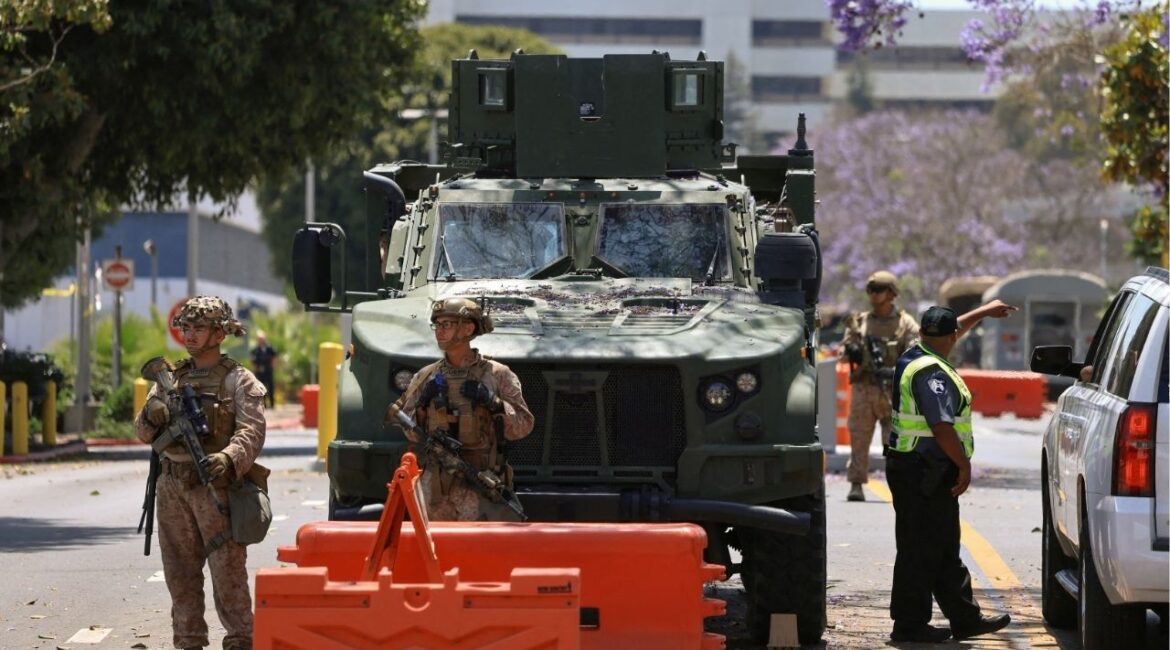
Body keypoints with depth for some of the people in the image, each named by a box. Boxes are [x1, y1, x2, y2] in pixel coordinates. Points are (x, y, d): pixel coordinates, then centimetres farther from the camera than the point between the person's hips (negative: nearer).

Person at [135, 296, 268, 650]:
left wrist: (229, 458, -31)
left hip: (216, 486, -6)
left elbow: (252, 430, -12)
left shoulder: (239, 380, 0)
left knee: (227, 568, -8)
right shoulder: (172, 378, 16)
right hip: (172, 487, 6)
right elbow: (144, 431, 12)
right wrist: (151, 418, -13)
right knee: (180, 569, 8)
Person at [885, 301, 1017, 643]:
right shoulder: (931, 373, -19)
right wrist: (964, 465, -15)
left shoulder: (914, 357, 12)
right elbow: (941, 427, -25)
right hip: (925, 473, -11)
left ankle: (965, 618, 21)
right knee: (921, 551, -5)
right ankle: (910, 624, -1)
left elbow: (954, 329, 32)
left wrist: (984, 312, 43)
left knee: (946, 551, 15)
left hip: (919, 471, 11)